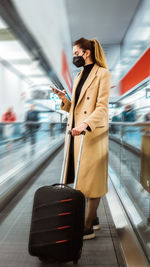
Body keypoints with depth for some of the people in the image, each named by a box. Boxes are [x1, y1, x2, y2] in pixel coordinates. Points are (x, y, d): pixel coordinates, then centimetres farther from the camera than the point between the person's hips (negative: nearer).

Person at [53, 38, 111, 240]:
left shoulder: (102, 73, -2)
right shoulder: (79, 76, 21)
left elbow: (102, 107, -14)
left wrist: (86, 124, -28)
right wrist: (64, 100, 2)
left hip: (93, 134, -7)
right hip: (76, 131, 8)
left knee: (92, 179, -1)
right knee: (81, 177, 10)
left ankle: (88, 228, 10)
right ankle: (93, 218, 27)